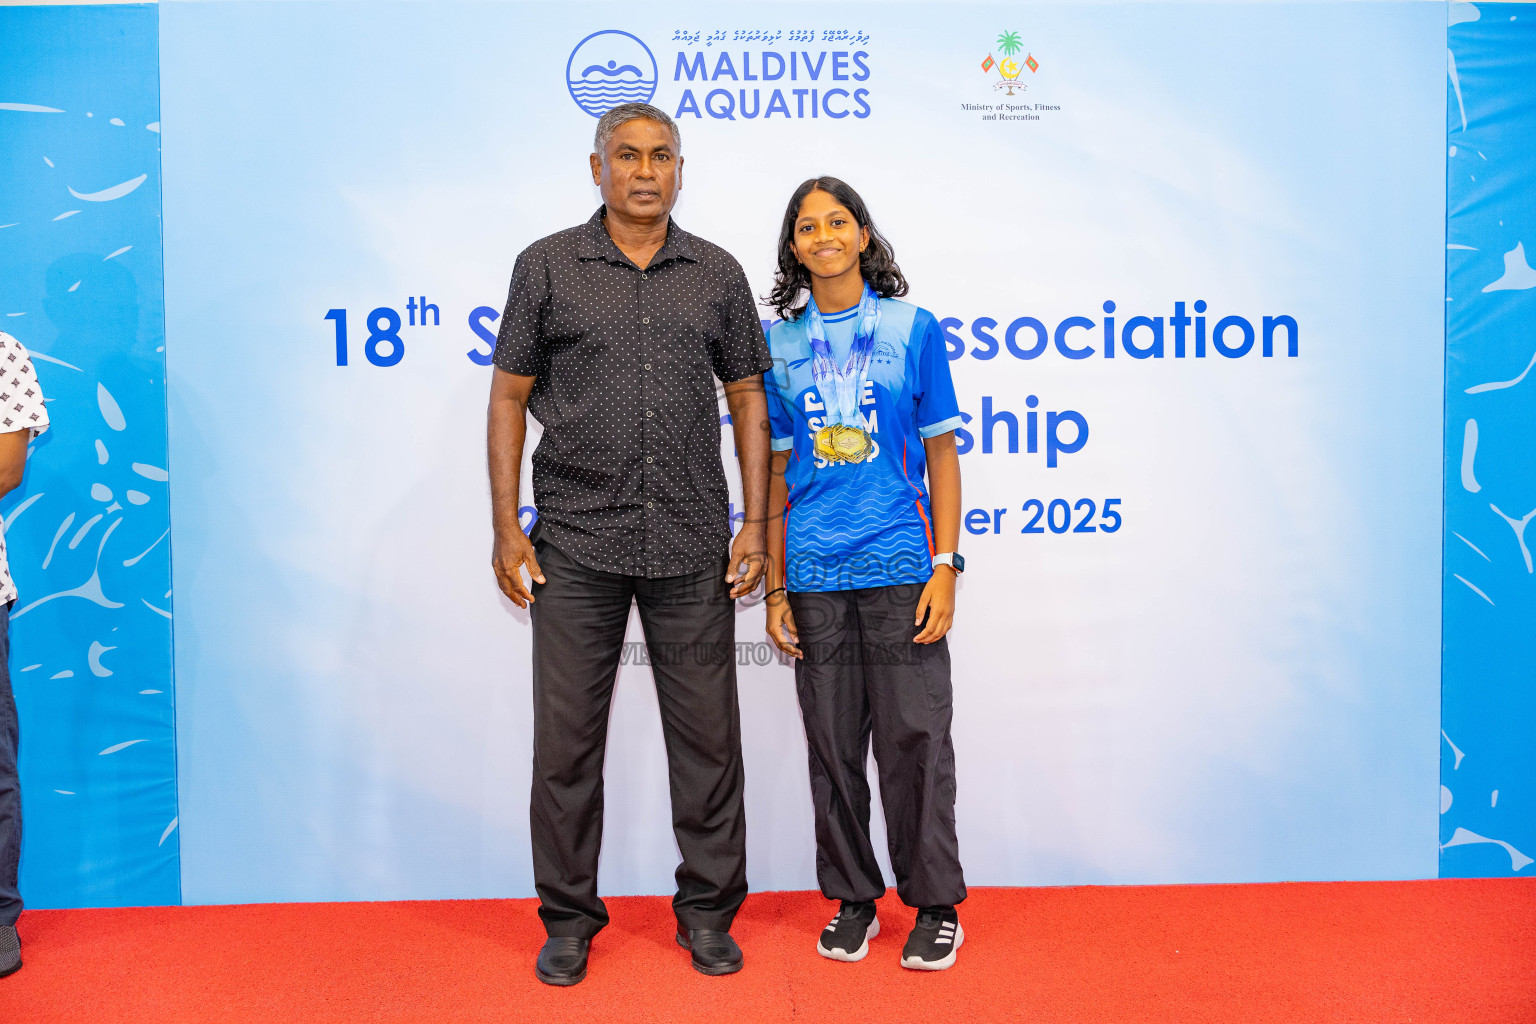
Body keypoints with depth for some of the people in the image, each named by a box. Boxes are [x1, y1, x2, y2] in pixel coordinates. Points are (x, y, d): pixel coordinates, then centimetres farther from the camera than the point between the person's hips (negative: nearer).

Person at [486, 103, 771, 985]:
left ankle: (709, 911, 25)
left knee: (707, 735, 7)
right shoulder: (548, 266, 4)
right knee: (567, 738, 7)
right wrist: (506, 528, -2)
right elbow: (510, 397, 4)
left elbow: (749, 399, 9)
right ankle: (569, 918, 25)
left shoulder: (718, 274, 8)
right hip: (575, 545, -1)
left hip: (693, 548, 1)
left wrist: (756, 524, 2)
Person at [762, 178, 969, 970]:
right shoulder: (779, 344, 8)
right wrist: (775, 589, 6)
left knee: (914, 737, 1)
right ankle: (854, 900, 25)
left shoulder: (913, 329, 3)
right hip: (815, 576, 2)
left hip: (899, 567, -2)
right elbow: (775, 472, 10)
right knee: (833, 743, 9)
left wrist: (945, 566, -4)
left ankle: (935, 906, 18)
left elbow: (941, 454, 4)